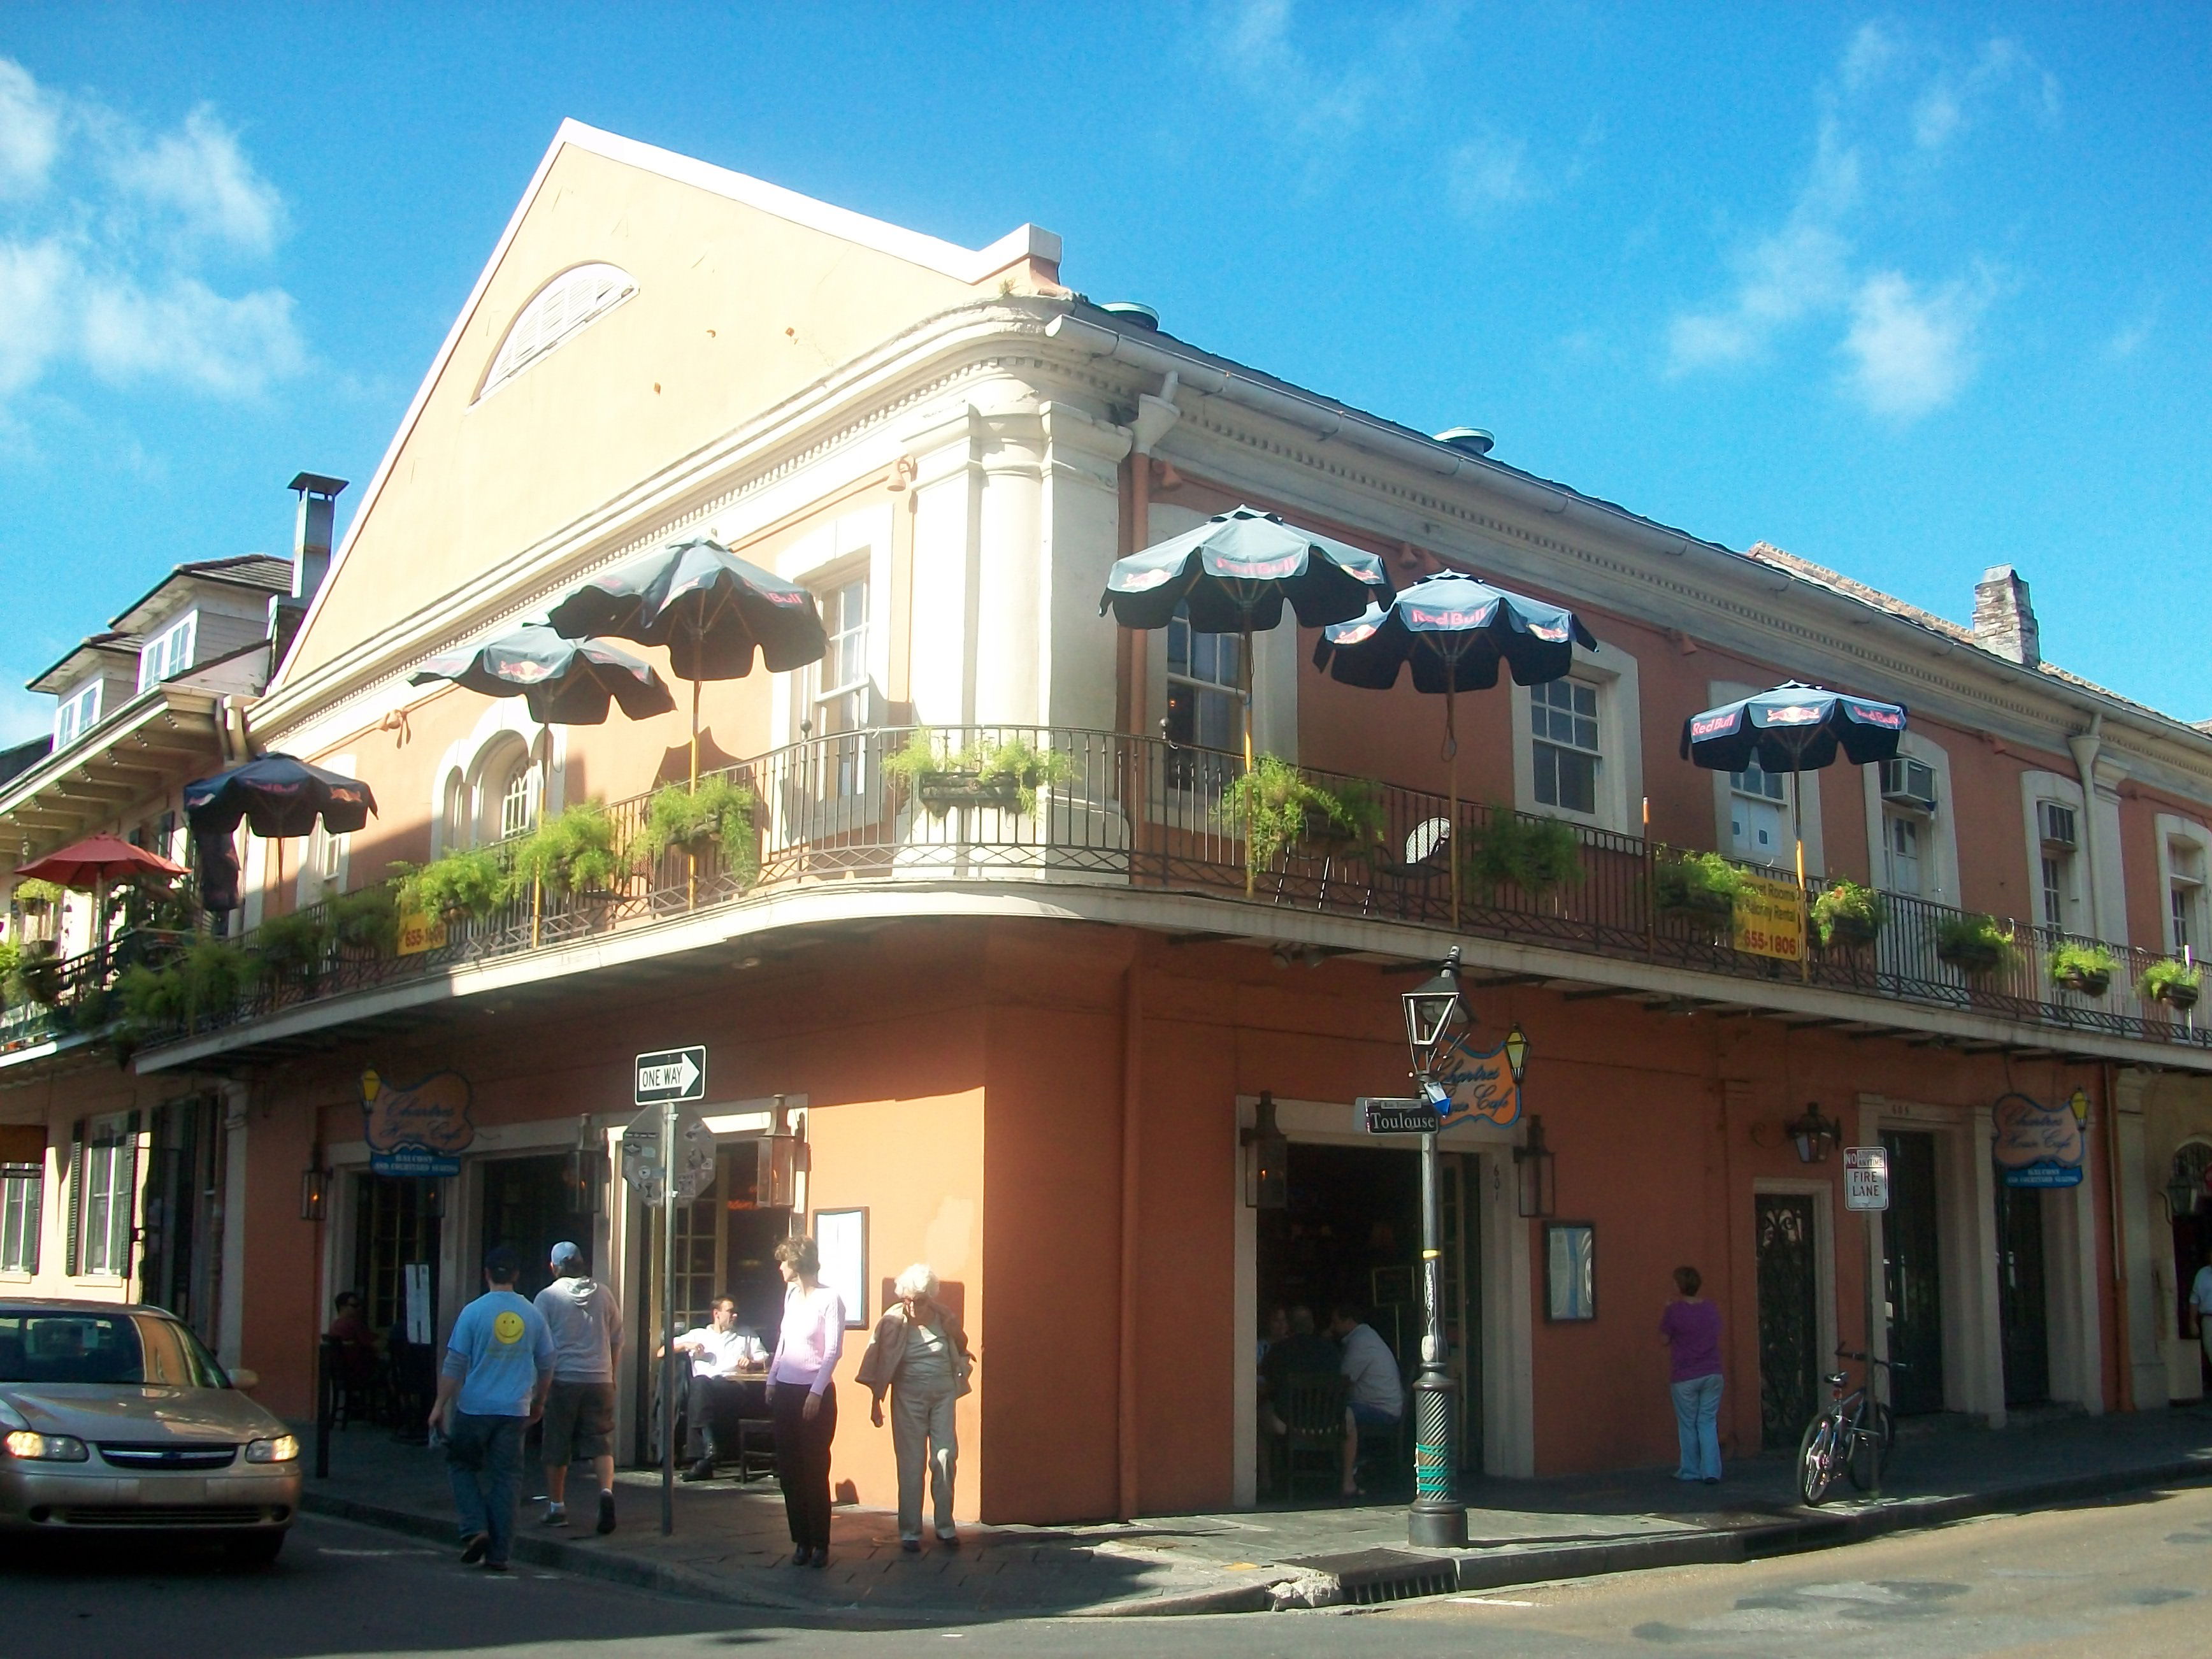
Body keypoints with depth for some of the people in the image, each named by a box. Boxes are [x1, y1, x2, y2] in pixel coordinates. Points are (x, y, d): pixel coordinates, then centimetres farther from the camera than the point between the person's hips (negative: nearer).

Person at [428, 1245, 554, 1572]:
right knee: (505, 1478, 6)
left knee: (462, 1464, 17)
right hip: (514, 1410, 2)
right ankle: (498, 1553, 6)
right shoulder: (533, 1315, 3)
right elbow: (546, 1365, 11)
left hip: (474, 1407, -2)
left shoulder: (474, 1312, -6)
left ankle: (475, 1528, 1)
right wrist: (538, 1402, 25)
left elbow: (454, 1365, -6)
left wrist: (440, 1405, 2)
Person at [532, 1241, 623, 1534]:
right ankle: (607, 1490, -19)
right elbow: (617, 1339, 12)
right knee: (601, 1442, 3)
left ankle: (556, 1507, 16)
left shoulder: (548, 1297, -3)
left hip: (563, 1380, -2)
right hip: (600, 1379, 2)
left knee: (557, 1447, 9)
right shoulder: (603, 1294, 6)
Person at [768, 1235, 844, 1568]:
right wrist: (772, 1380, 14)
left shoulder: (829, 1299, -10)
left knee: (815, 1471, -4)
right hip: (786, 1390, 7)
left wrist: (816, 1393, -17)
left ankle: (820, 1544, 4)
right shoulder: (791, 1294, 12)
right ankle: (801, 1540, 13)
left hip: (815, 1393, -7)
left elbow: (833, 1352, -12)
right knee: (788, 1469, 6)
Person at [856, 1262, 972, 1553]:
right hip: (909, 1395, -2)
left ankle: (945, 1526, 11)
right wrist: (876, 1402, -5)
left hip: (943, 1392, 2)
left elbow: (962, 1348, 15)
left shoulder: (942, 1316, -3)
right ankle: (910, 1531, 6)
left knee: (946, 1458, 1)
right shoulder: (894, 1320, -10)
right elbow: (881, 1363, -5)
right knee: (911, 1463, -1)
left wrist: (954, 1330, -6)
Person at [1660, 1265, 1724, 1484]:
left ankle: (1690, 1471, 16)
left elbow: (1664, 1340, -4)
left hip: (1685, 1377, -4)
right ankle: (1711, 1471, 1)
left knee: (1688, 1425, 8)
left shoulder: (1674, 1311, -12)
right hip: (1712, 1374, 4)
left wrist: (1664, 1315, 7)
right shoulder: (1711, 1309, 5)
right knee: (1708, 1422, 8)